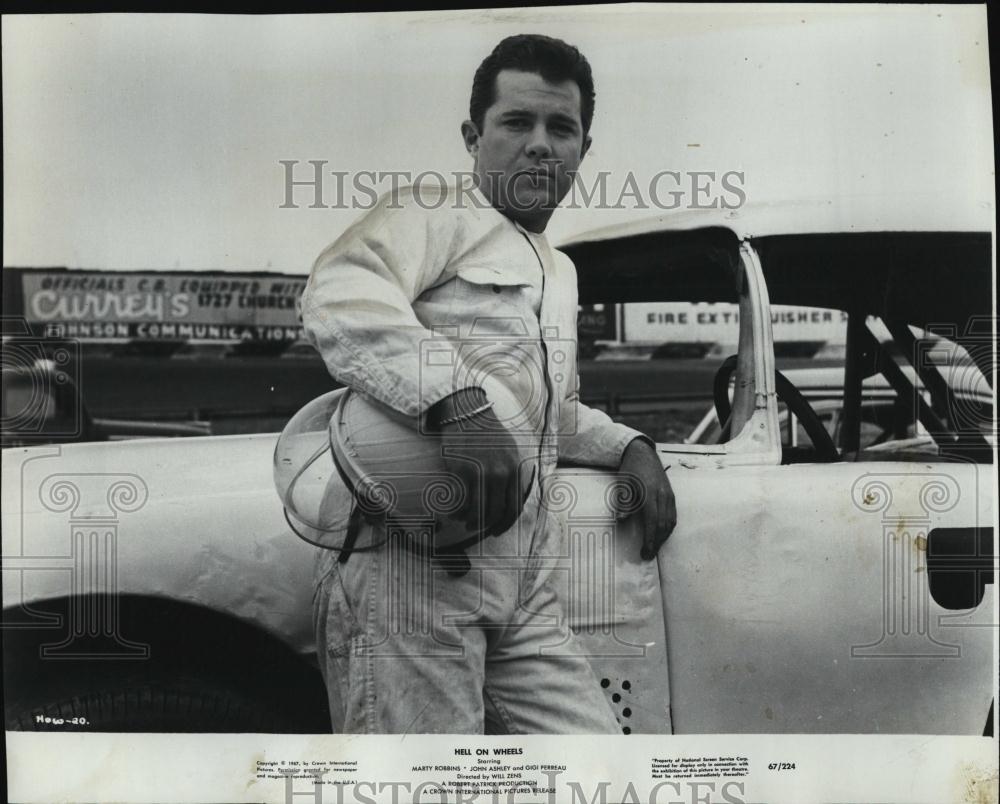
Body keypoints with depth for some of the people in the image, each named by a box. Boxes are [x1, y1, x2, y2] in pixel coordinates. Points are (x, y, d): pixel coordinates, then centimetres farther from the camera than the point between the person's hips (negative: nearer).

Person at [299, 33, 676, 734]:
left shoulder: (562, 273, 29)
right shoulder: (435, 213, 2)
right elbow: (338, 296, -20)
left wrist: (630, 447, 25)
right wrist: (455, 401, -31)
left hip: (521, 591, 8)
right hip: (408, 566, -8)